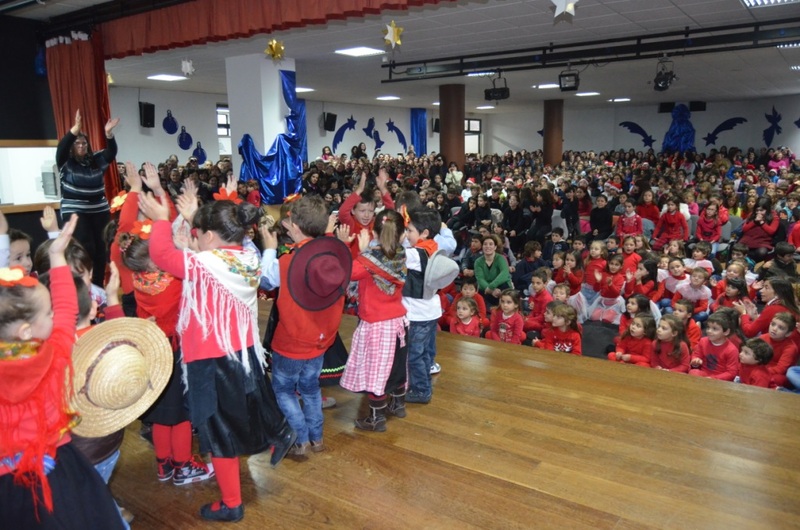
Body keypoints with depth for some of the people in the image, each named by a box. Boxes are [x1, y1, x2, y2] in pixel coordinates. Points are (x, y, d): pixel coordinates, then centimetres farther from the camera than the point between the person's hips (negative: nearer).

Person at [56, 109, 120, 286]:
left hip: (99, 210, 4)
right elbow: (61, 148, -18)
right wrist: (75, 130, -32)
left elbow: (111, 152, -5)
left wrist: (109, 133, -23)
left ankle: (98, 285, 16)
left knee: (101, 248, 4)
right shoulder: (66, 163, -1)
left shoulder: (96, 160, 8)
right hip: (74, 211, -4)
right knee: (85, 249, -11)